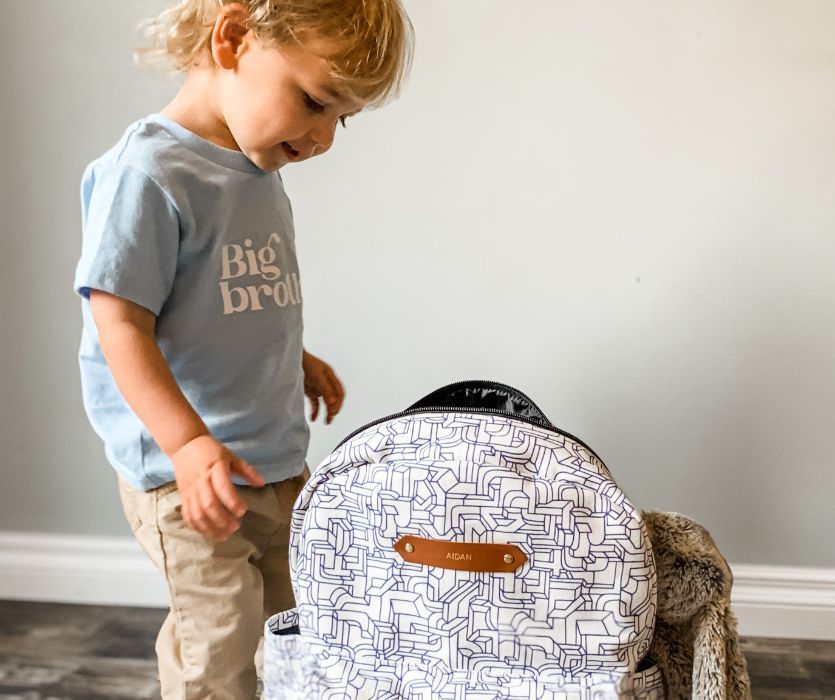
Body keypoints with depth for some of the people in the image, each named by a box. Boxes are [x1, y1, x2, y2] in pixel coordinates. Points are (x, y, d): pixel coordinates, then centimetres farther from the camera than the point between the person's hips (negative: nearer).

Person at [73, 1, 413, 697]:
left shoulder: (259, 171, 6)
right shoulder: (147, 173, -20)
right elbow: (122, 325, -22)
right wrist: (189, 444, -30)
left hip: (278, 459, 9)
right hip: (187, 474, -8)